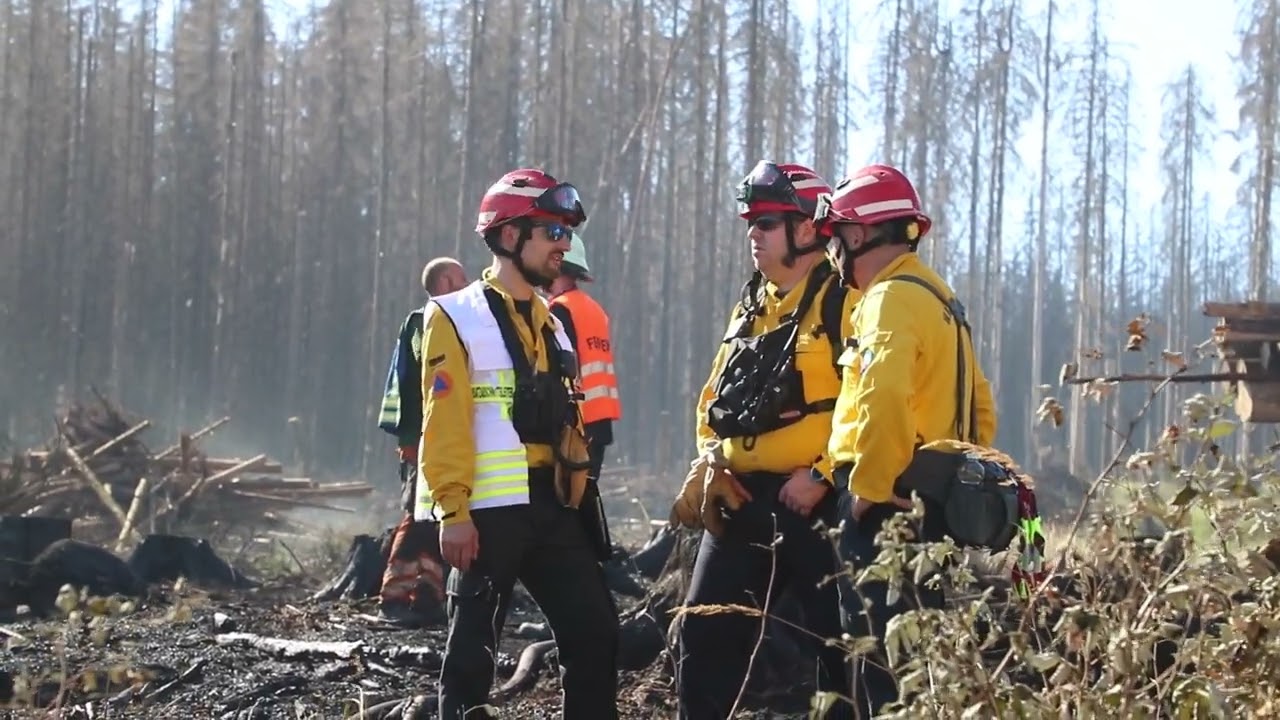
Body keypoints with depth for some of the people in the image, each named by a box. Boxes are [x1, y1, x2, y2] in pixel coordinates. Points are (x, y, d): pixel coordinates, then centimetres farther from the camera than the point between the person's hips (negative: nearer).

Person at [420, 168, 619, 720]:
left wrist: (579, 497, 16)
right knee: (473, 646, -1)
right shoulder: (457, 318, -5)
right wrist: (452, 510, -19)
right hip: (490, 512, -7)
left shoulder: (551, 323, 18)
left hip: (555, 510, 7)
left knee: (595, 631, 4)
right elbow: (443, 424, -13)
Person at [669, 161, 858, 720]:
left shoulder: (844, 303, -8)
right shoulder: (750, 308, 17)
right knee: (705, 635, 6)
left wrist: (822, 476, -19)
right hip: (742, 500, 8)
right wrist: (707, 467, 9)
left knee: (839, 642, -1)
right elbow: (716, 402, 24)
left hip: (815, 502, -8)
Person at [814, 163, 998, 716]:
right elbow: (979, 408, 25)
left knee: (882, 650, -9)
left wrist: (867, 490, -19)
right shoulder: (938, 298, 20)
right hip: (927, 500, 10)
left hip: (884, 507, -10)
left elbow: (883, 403, -26)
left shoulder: (892, 300, -12)